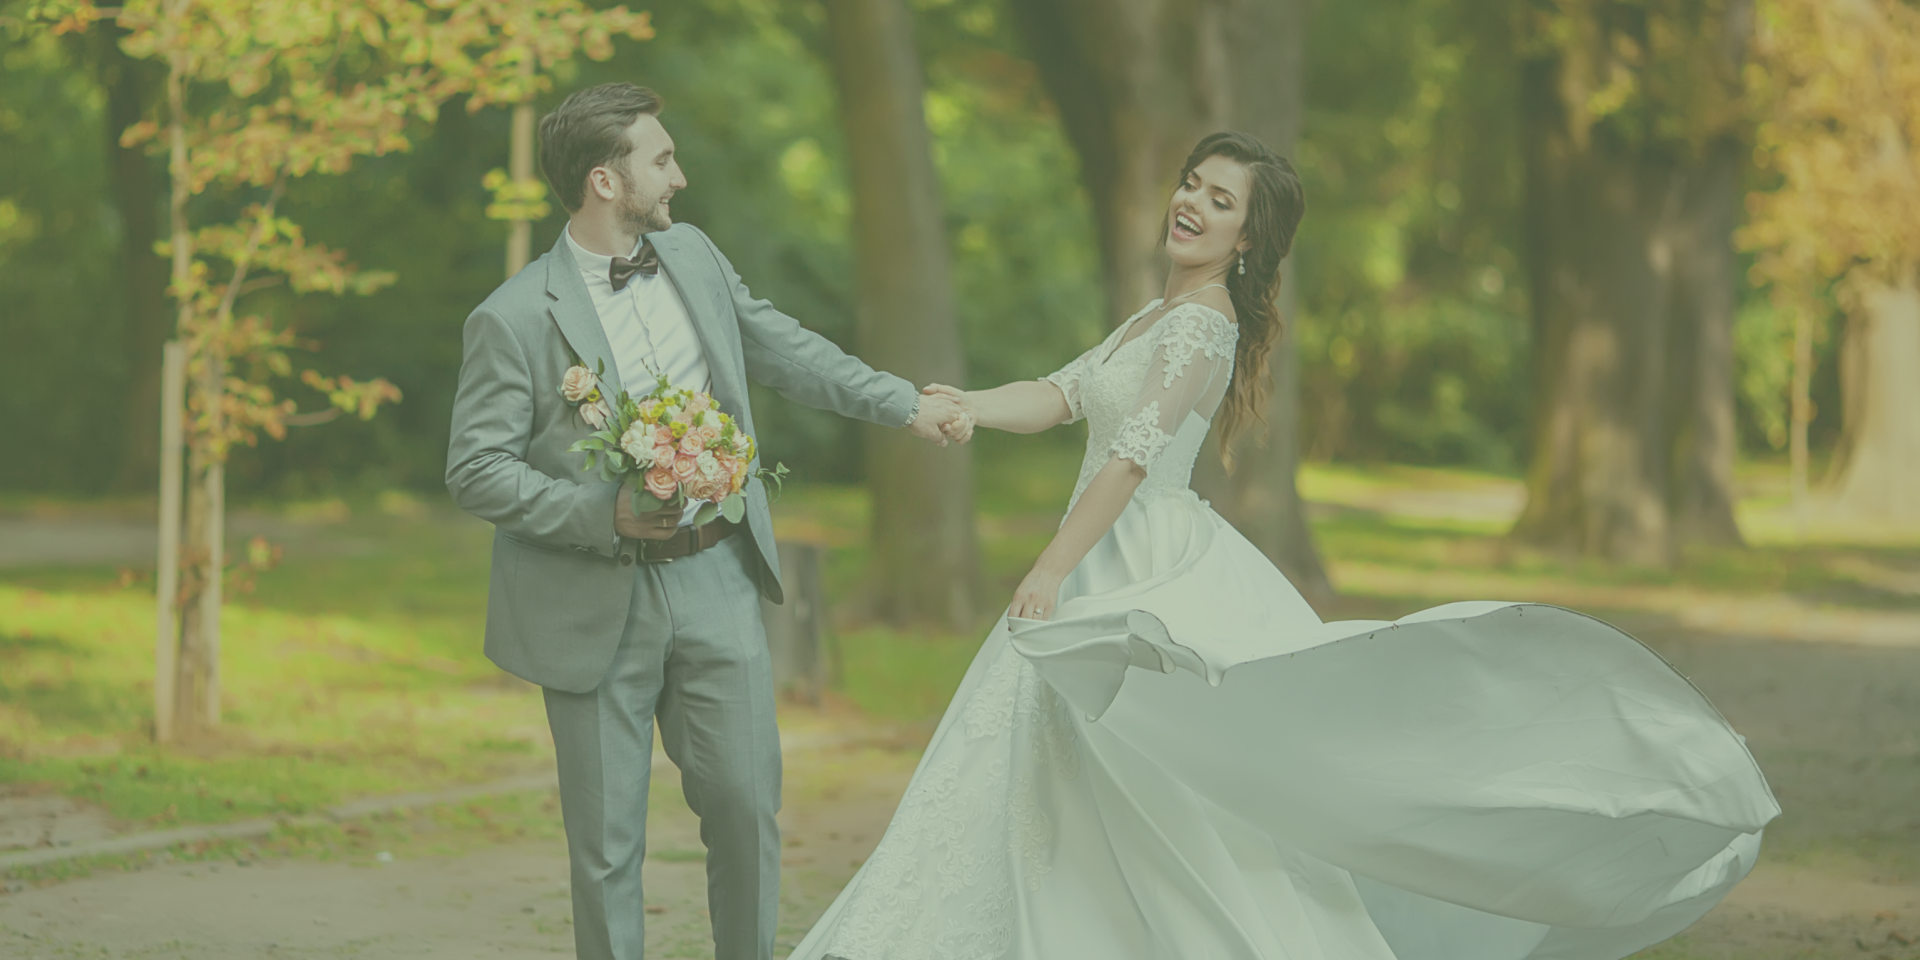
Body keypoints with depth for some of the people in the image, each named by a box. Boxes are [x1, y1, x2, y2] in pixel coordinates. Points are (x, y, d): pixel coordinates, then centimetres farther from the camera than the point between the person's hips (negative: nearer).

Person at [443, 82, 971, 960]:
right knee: (607, 839, 3)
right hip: (600, 603, -4)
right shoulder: (514, 319, -12)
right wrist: (606, 514, -20)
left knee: (746, 803, 3)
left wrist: (903, 404, 23)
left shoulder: (691, 255, 6)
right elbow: (475, 471, -11)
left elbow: (782, 347, 21)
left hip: (714, 579, 5)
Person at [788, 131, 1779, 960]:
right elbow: (1062, 394, 12)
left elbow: (1133, 456, -21)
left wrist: (1050, 572, -22)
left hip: (1156, 576, -10)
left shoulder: (1200, 325, -15)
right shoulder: (1161, 313, 16)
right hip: (1109, 576, 10)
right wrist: (968, 407, -6)